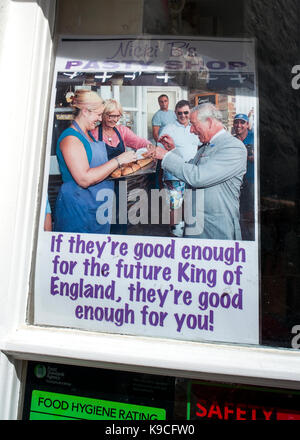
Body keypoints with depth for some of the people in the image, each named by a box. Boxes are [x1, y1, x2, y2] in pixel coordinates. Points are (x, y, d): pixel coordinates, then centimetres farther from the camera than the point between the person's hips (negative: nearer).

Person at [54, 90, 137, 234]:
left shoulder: (88, 134, 14)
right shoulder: (70, 138, -16)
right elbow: (84, 179, -26)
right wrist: (118, 160, -22)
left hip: (98, 205, 9)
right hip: (78, 209, -9)